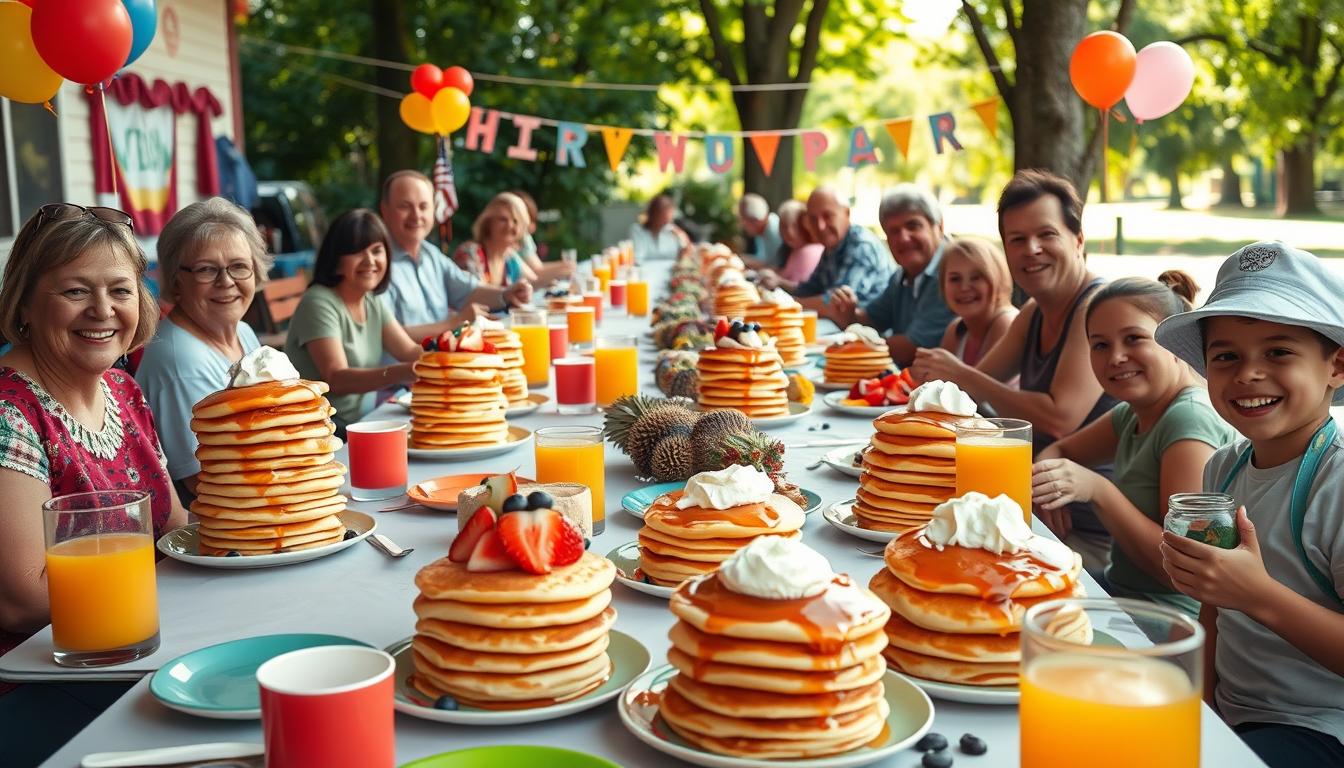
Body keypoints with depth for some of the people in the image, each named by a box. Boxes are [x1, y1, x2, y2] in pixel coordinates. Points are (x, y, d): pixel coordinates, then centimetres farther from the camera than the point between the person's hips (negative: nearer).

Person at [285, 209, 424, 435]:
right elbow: (337, 379, -23)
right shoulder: (320, 303, -14)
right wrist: (404, 373, -37)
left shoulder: (373, 301, 10)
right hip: (322, 431, -7)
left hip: (363, 424, 7)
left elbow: (410, 352, 6)